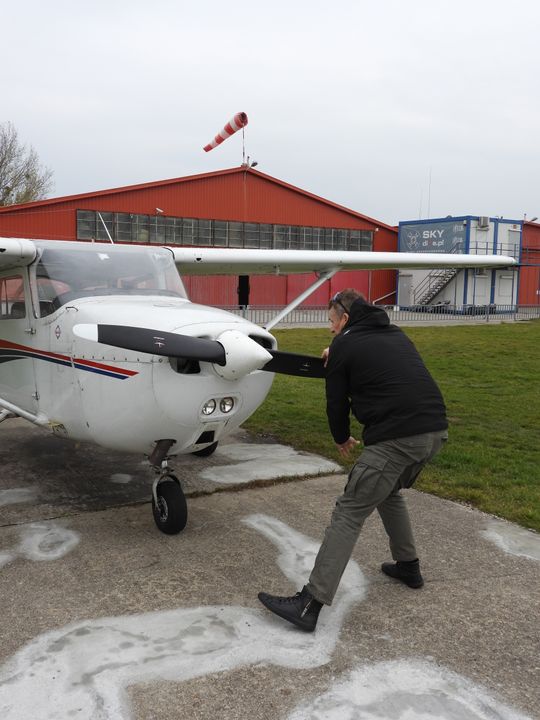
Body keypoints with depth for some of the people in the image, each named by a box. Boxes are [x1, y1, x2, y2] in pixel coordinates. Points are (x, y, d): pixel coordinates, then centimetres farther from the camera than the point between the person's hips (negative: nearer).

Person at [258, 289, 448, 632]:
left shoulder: (345, 345, 4)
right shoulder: (396, 334, 23)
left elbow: (337, 401, 8)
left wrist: (342, 439, 27)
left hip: (396, 438, -8)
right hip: (436, 430, 8)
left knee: (349, 513, -6)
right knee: (389, 491, 31)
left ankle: (310, 604, -7)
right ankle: (408, 566, 39)